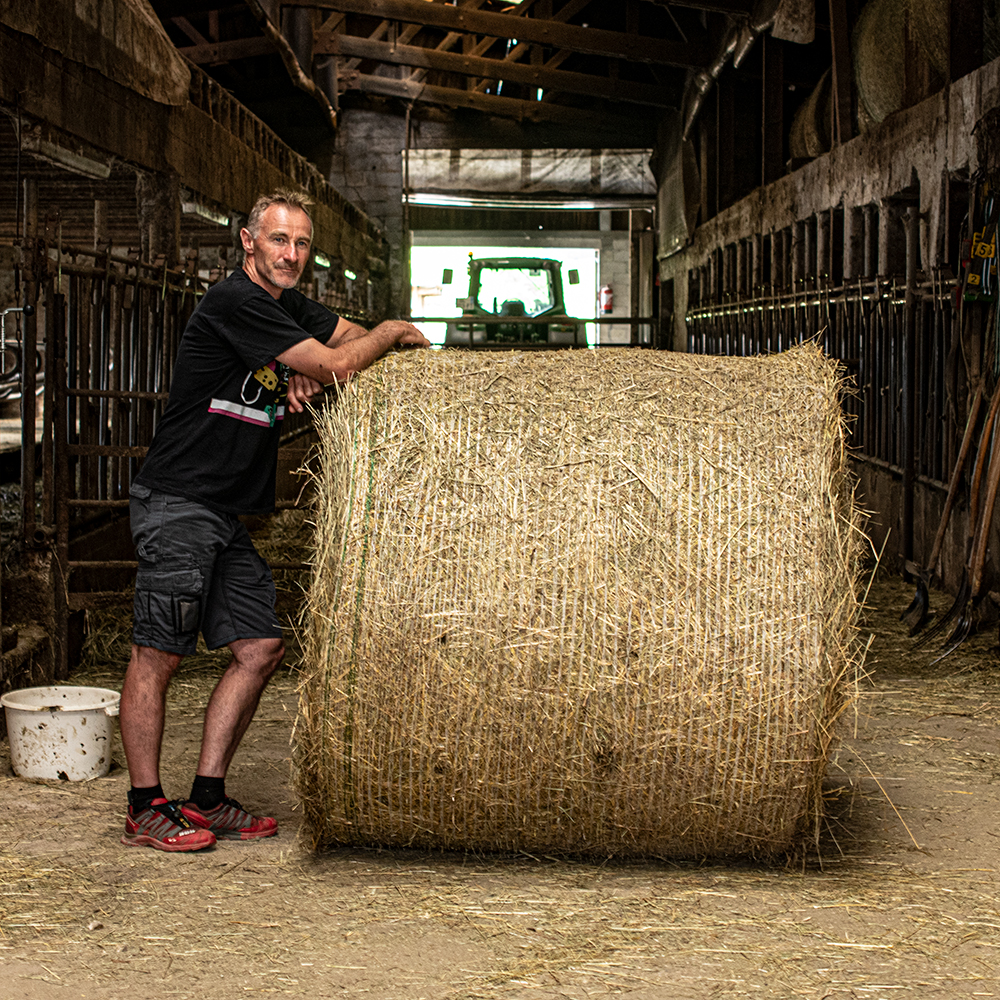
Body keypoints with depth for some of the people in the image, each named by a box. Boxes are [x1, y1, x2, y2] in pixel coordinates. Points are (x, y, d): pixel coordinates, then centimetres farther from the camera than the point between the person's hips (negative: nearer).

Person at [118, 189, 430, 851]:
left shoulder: (290, 307, 13)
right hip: (177, 503, -9)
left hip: (228, 517, 9)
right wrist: (395, 332, 1)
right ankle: (146, 809, 4)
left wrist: (311, 370, -2)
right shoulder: (234, 302, -15)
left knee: (260, 649, 4)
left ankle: (206, 799, 12)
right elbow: (338, 364, -16)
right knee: (158, 654, -5)